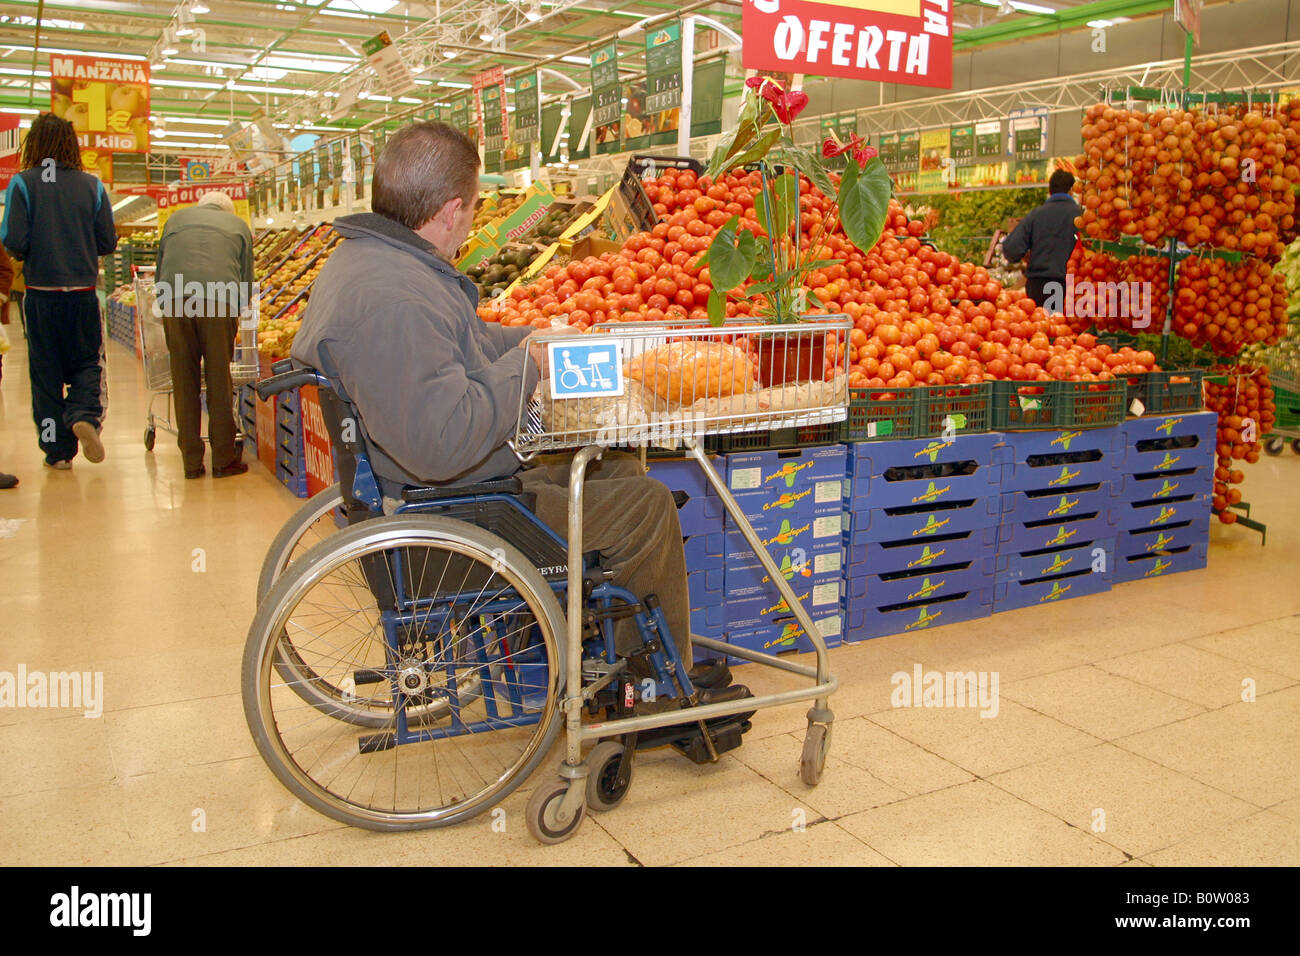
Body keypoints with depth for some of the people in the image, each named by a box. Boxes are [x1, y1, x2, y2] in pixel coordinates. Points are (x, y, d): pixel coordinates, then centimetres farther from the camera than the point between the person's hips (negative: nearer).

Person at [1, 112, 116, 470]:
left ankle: (58, 451, 11)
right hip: (83, 293, 1)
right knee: (88, 362, 14)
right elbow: (108, 242, 1)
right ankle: (84, 415, -14)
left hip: (41, 294, -1)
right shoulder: (92, 186, -1)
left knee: (46, 371, 8)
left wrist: (31, 256, 12)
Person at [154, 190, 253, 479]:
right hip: (219, 299, -1)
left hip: (174, 299, 2)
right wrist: (237, 308, 30)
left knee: (184, 381, 6)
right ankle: (224, 459, 8)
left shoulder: (175, 219, 29)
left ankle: (192, 462, 9)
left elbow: (159, 273, 29)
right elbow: (246, 282, 20)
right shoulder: (238, 224, 24)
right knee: (219, 380, 4)